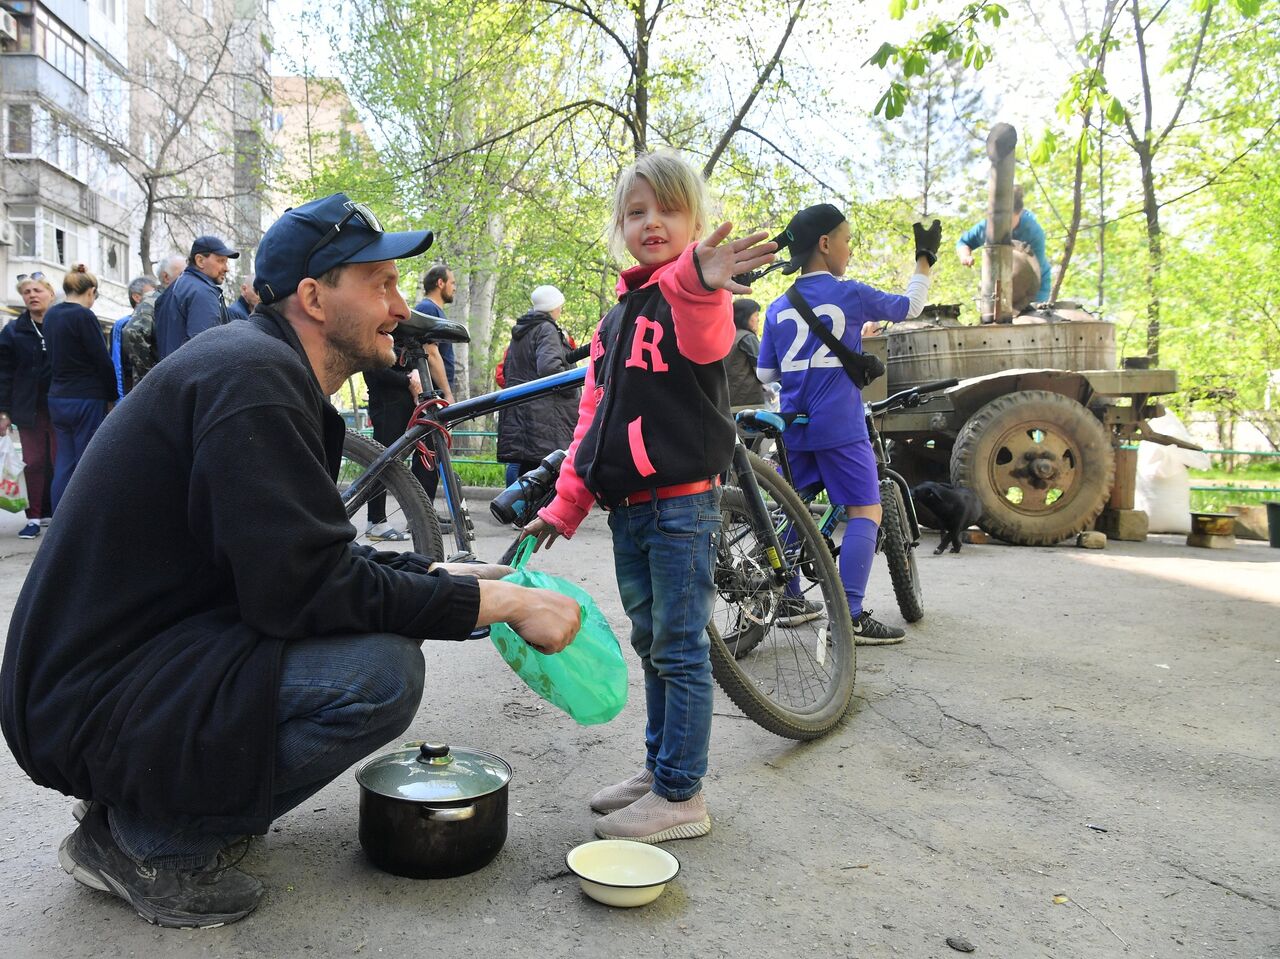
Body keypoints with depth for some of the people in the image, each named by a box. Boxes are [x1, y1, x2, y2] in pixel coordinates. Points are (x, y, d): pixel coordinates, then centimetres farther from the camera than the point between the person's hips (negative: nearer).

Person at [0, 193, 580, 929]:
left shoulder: (273, 370, 10)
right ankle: (142, 837, -5)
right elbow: (302, 587, -27)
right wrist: (499, 603, -21)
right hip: (93, 701, -10)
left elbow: (320, 557, 13)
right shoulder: (253, 378, -21)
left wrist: (447, 578, 3)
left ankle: (175, 798, 14)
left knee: (392, 586, 11)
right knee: (382, 671, -25)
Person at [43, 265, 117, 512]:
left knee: (64, 463, 11)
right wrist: (112, 396, -1)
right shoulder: (83, 316, -14)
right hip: (86, 399, -7)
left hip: (57, 398, 7)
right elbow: (102, 360, -13)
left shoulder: (51, 315, 9)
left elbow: (53, 356, 13)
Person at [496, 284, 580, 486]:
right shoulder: (547, 330, -9)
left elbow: (506, 370, 26)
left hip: (516, 412, 9)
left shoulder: (519, 332, 21)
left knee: (518, 464, 10)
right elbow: (549, 367, -23)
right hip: (543, 413, -9)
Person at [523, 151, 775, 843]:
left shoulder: (693, 294, -6)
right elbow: (593, 416, 19)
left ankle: (680, 797, 9)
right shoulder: (615, 318, 18)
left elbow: (706, 342, -32)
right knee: (651, 645, 16)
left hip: (682, 501, -8)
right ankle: (658, 767, 29)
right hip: (627, 507, 8)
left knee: (681, 650, -1)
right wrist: (565, 505, 15)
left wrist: (699, 286, -55)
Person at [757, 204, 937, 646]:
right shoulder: (850, 295, -5)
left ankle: (788, 600, 22)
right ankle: (851, 617, -9)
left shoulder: (777, 309, 7)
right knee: (865, 512, -2)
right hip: (840, 428, -5)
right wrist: (925, 258, 24)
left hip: (794, 427, 6)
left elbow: (764, 374, 12)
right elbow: (910, 306, 11)